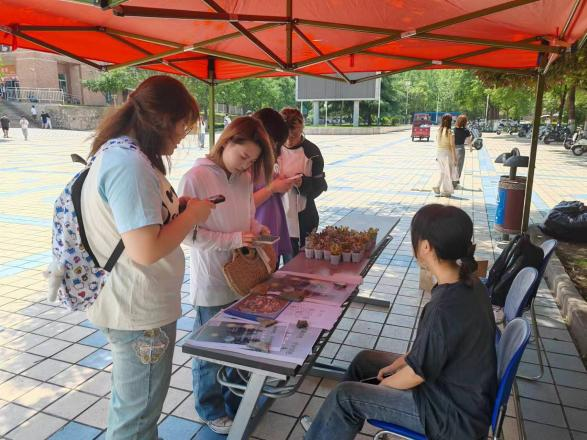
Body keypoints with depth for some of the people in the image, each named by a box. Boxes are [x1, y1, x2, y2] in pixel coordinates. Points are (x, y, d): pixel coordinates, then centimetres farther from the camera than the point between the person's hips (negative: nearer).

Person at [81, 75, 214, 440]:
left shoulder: (118, 152, 7)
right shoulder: (129, 163, -26)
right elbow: (147, 250, -30)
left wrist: (174, 207, 8)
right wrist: (191, 215, -16)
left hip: (134, 305, 10)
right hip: (141, 312, -10)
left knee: (132, 405, 28)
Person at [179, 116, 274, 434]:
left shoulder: (245, 178, 3)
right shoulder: (196, 178, -17)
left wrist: (256, 228, -6)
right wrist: (231, 240, -23)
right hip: (212, 283, -6)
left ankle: (235, 401, 43)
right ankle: (210, 411, 37)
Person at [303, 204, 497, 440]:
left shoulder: (444, 308, -34)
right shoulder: (468, 282, -7)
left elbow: (417, 374, -22)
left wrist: (379, 385, -4)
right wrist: (401, 361, 7)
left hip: (455, 414, -8)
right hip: (460, 387, 9)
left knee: (345, 396, -6)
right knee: (365, 359, 16)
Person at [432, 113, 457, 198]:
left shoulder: (439, 131, 1)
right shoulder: (450, 132, -14)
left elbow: (437, 144, 8)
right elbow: (452, 146, -13)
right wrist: (454, 158, -8)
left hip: (439, 152, 5)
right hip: (447, 153, -5)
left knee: (442, 172, 18)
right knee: (447, 173, 8)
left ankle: (438, 187, 8)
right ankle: (445, 191, 14)